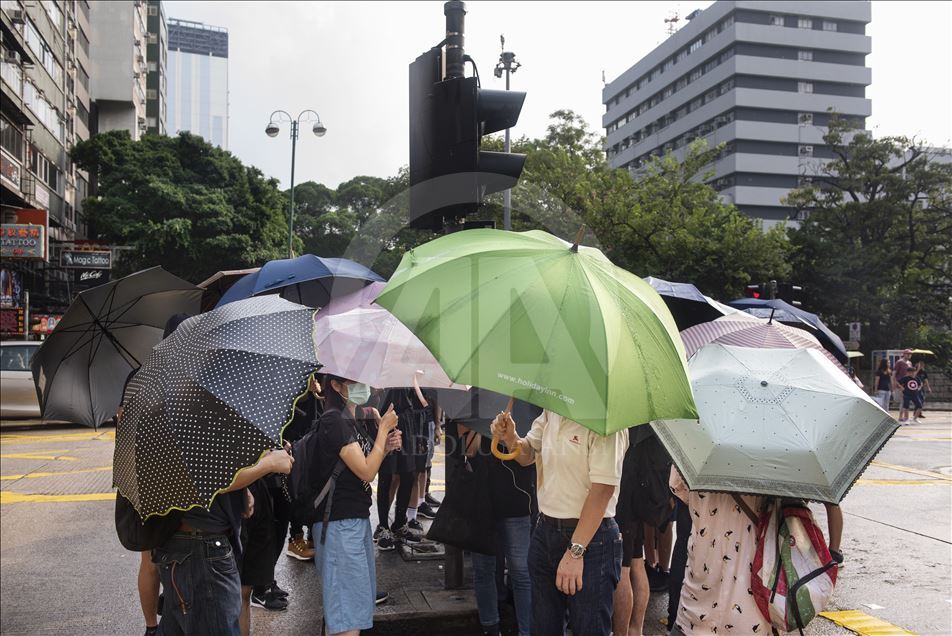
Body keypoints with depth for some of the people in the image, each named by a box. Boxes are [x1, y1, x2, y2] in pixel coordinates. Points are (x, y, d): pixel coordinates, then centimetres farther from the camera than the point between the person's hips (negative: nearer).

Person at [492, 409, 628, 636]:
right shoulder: (550, 411, 5)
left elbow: (602, 489, -23)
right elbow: (527, 456, 18)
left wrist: (575, 550, -24)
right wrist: (511, 438, -5)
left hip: (590, 536, -7)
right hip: (544, 531, 7)